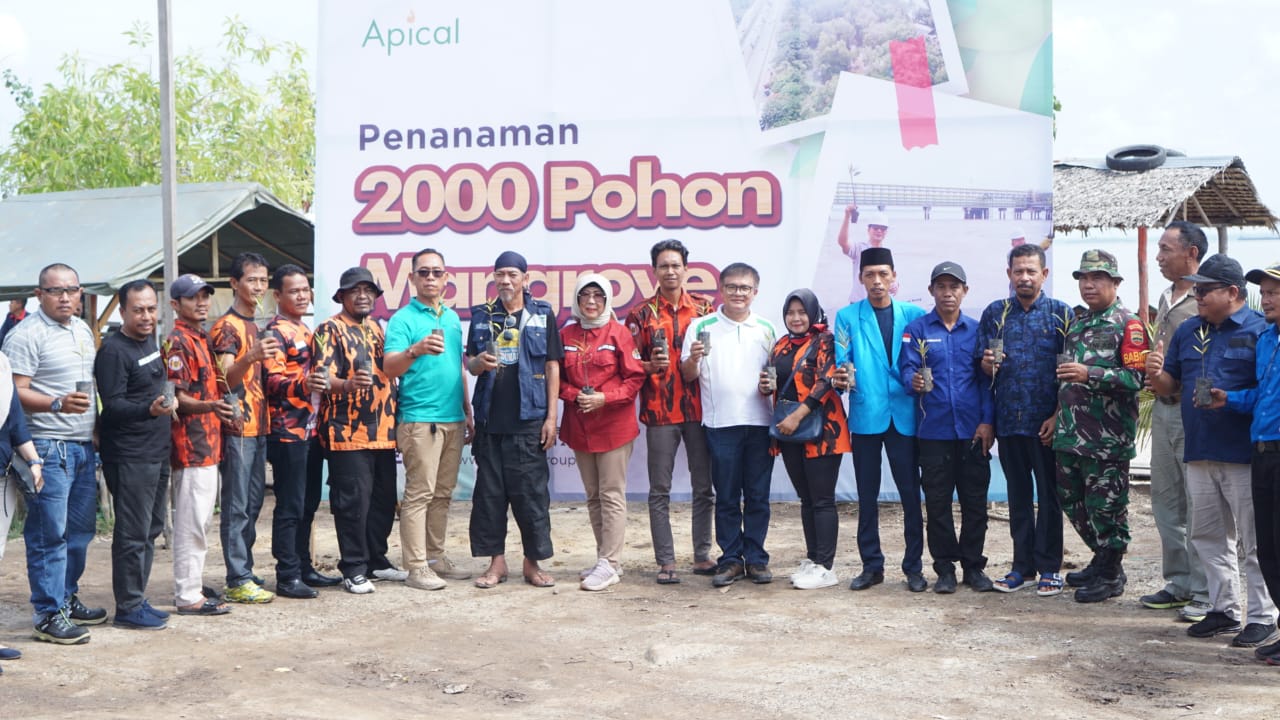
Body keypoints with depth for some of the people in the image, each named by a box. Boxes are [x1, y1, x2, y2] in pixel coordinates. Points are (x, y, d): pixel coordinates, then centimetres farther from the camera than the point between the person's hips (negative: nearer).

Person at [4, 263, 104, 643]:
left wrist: (98, 433, 19)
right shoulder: (26, 335, -11)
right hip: (49, 447, -8)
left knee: (80, 529, 14)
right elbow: (16, 393, -16)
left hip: (84, 445, 8)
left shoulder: (83, 330, 15)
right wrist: (57, 404, -31)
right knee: (49, 533, -5)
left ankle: (67, 599, 27)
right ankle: (49, 615, 2)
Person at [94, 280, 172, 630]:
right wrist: (149, 409, -34)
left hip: (157, 451, 9)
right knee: (132, 533, -5)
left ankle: (137, 599, 24)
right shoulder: (113, 351, -14)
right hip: (129, 456, -9)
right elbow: (113, 405, -20)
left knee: (151, 529, 14)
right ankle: (127, 608, 3)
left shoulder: (150, 340, 13)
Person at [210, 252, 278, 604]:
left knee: (252, 505, 11)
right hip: (237, 427, -8)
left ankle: (244, 573, 19)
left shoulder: (258, 326, 17)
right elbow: (226, 379, -19)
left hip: (258, 425, 8)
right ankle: (238, 581, -1)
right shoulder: (226, 327, -8)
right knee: (236, 507, -5)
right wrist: (251, 357, -35)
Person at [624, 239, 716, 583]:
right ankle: (666, 562, 8)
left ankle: (702, 556, 18)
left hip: (700, 409, 1)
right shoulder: (641, 313, 4)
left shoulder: (704, 308, 8)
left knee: (704, 487, 7)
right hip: (659, 412, -1)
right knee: (660, 490, 2)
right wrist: (651, 366, -16)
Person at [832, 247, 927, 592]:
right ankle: (871, 565, 18)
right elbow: (842, 363, -1)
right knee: (867, 495, 8)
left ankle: (914, 566, 13)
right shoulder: (848, 317, 5)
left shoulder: (914, 315, 6)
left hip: (904, 416, 0)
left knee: (910, 492, 2)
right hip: (865, 416, 0)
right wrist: (840, 378, -22)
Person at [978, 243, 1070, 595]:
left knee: (1049, 494, 3)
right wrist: (987, 365, -11)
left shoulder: (1062, 314, 0)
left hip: (1046, 420, -3)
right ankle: (1023, 566, 19)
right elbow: (985, 369, 13)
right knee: (1018, 494, 10)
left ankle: (1050, 568, 12)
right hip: (1009, 420, 3)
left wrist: (1058, 416, -9)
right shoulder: (994, 313, 9)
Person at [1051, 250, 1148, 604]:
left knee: (1106, 507, -1)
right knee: (1071, 501, 14)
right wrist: (1059, 415, 21)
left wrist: (1090, 374, -25)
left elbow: (1136, 377, -17)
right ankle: (1103, 559, 31)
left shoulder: (1128, 325, -6)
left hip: (1107, 438, -8)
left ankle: (1109, 575, 12)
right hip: (1069, 434, 8)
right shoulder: (1077, 323, 18)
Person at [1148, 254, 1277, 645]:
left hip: (1244, 454, -7)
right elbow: (1171, 386, 17)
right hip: (1199, 452, 7)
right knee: (1208, 536, 13)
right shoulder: (1188, 331, 13)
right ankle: (1225, 610, 25)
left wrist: (1228, 401, -23)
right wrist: (1156, 375, -4)